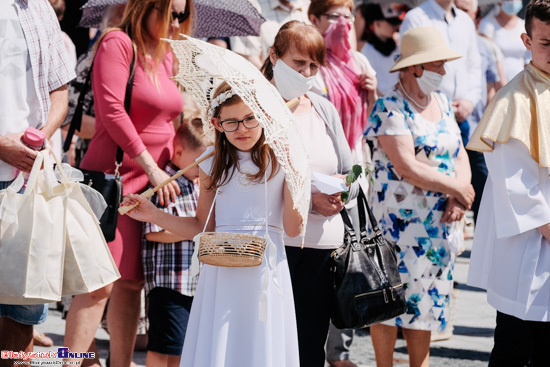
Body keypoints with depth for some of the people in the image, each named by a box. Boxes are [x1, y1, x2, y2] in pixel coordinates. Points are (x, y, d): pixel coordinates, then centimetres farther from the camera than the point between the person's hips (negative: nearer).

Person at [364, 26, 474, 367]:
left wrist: (458, 198, -8)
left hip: (441, 223, 7)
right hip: (399, 221, -7)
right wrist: (458, 188, -12)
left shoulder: (442, 102, 11)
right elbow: (407, 168, -20)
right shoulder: (390, 108, -12)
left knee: (425, 301, 12)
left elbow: (460, 155, 11)